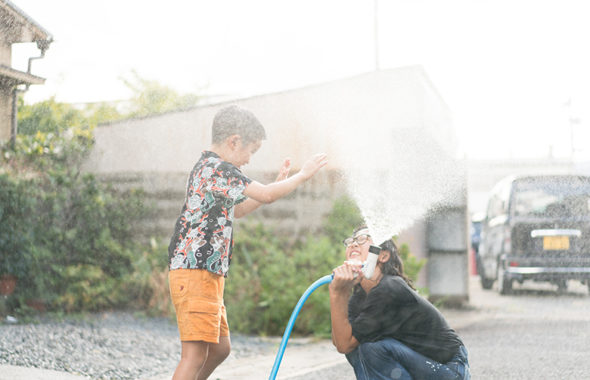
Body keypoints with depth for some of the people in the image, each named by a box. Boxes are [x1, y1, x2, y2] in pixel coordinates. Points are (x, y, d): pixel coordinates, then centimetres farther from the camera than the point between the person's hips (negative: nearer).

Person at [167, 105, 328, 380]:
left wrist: (278, 183, 26)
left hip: (207, 274, 11)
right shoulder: (217, 168, -13)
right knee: (196, 353, -14)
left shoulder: (209, 168, 20)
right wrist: (303, 175, -2)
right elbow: (266, 195, -17)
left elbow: (238, 210, 33)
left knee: (220, 348, 17)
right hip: (195, 273, -11)